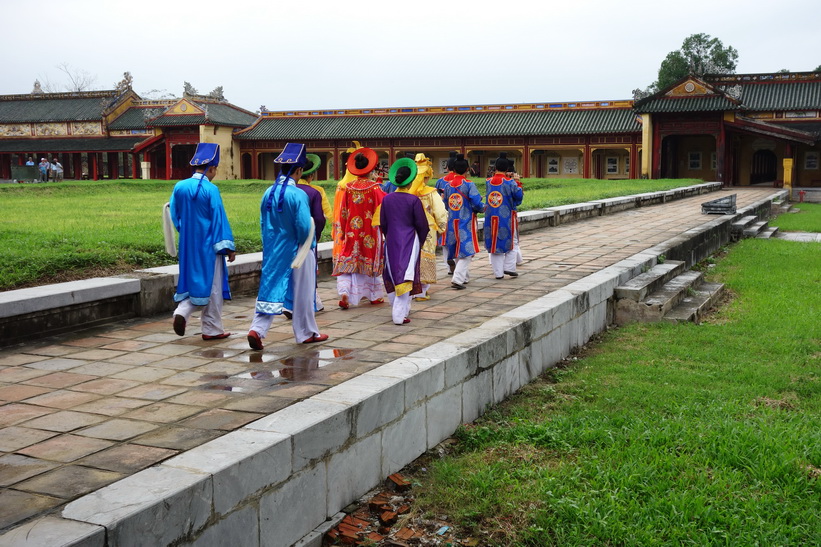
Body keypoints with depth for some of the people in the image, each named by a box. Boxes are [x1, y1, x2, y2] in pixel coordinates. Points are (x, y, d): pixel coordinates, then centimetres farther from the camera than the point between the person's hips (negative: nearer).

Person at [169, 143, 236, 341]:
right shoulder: (210, 190, -15)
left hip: (187, 244, 6)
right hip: (207, 245, -5)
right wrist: (228, 246, -9)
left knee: (192, 280, 17)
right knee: (211, 285, 4)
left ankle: (181, 312, -7)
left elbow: (175, 216, 12)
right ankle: (212, 329, 11)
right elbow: (219, 219, -14)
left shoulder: (179, 187, 2)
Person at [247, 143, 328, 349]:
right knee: (301, 294, 9)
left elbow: (263, 223, 8)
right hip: (296, 252, -5)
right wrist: (307, 243, 1)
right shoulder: (298, 195, -19)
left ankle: (257, 329, -7)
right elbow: (305, 228, -19)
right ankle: (306, 333, 22)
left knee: (270, 288, 8)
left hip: (273, 251, 5)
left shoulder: (269, 193, 0)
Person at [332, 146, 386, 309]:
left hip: (351, 231, 2)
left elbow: (342, 212, 2)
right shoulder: (374, 188, -10)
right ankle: (375, 295, 23)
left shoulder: (348, 188, -1)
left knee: (348, 260, 4)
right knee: (370, 260, 11)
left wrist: (341, 231, 10)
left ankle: (344, 292, -16)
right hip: (370, 232, -2)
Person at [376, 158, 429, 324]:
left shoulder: (387, 199, 0)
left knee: (393, 275, 16)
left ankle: (399, 309, 27)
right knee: (406, 276, -1)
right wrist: (420, 242, 10)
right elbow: (422, 225, -6)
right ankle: (400, 315, -5)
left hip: (391, 242, 4)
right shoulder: (414, 200, -10)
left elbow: (382, 223, 7)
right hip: (409, 242, -4)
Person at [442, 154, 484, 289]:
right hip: (466, 222, -5)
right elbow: (477, 203, -15)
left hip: (452, 222, 5)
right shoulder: (469, 185, -11)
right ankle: (458, 279, -14)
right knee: (466, 252, -3)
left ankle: (464, 277, 28)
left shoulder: (448, 186, 3)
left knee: (457, 251, 17)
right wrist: (482, 208, 7)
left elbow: (445, 204, 11)